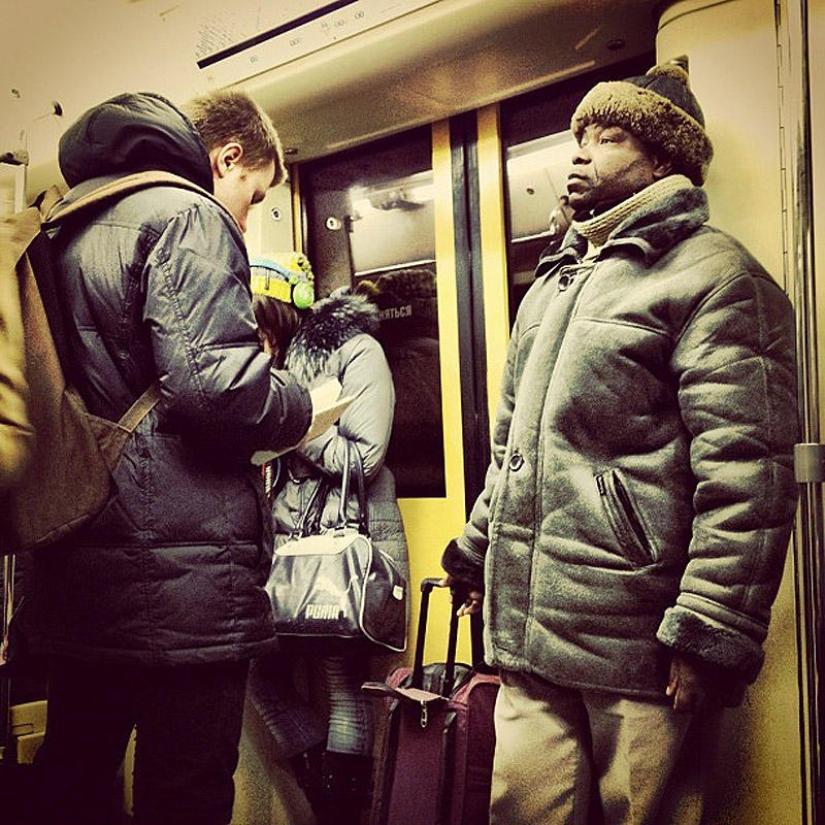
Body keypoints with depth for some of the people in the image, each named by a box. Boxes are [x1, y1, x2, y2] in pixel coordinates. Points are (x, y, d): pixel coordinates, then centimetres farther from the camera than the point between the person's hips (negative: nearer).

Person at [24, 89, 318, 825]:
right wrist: (303, 409, -3)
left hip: (73, 572, 9)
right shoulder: (188, 216, -8)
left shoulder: (70, 227, 19)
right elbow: (214, 384, -22)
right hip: (180, 580, -8)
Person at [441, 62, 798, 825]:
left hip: (636, 646, -7)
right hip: (528, 634, 7)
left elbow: (746, 474, -14)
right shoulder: (555, 282, 20)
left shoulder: (710, 273, -6)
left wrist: (711, 636, -18)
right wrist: (478, 554, 21)